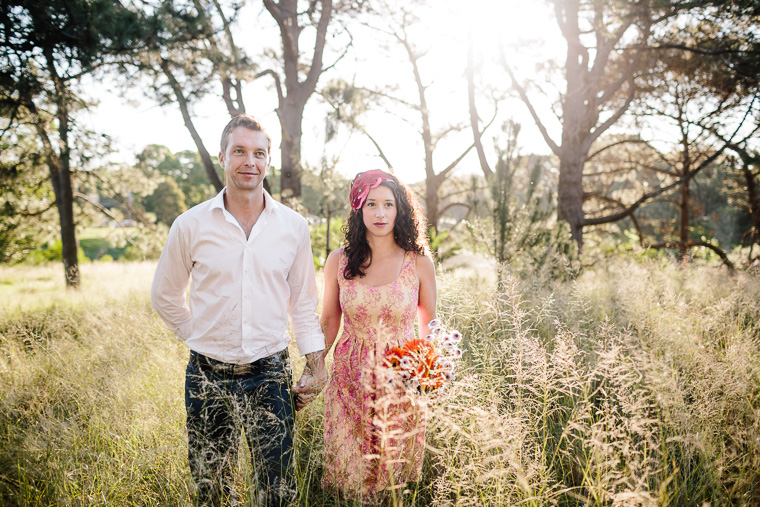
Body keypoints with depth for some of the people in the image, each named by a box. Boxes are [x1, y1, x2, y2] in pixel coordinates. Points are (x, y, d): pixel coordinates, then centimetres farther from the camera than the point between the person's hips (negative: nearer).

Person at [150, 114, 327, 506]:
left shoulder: (294, 226, 0)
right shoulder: (191, 225, -3)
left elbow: (303, 301, 8)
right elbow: (164, 296, 10)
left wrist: (316, 362, 4)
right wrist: (202, 338, 7)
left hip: (270, 374, 0)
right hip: (208, 376, 0)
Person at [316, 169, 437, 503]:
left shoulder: (418, 262, -5)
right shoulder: (339, 261, -2)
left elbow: (430, 326, 4)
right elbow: (329, 321, 8)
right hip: (351, 381, 1)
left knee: (395, 469, 11)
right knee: (348, 467, 10)